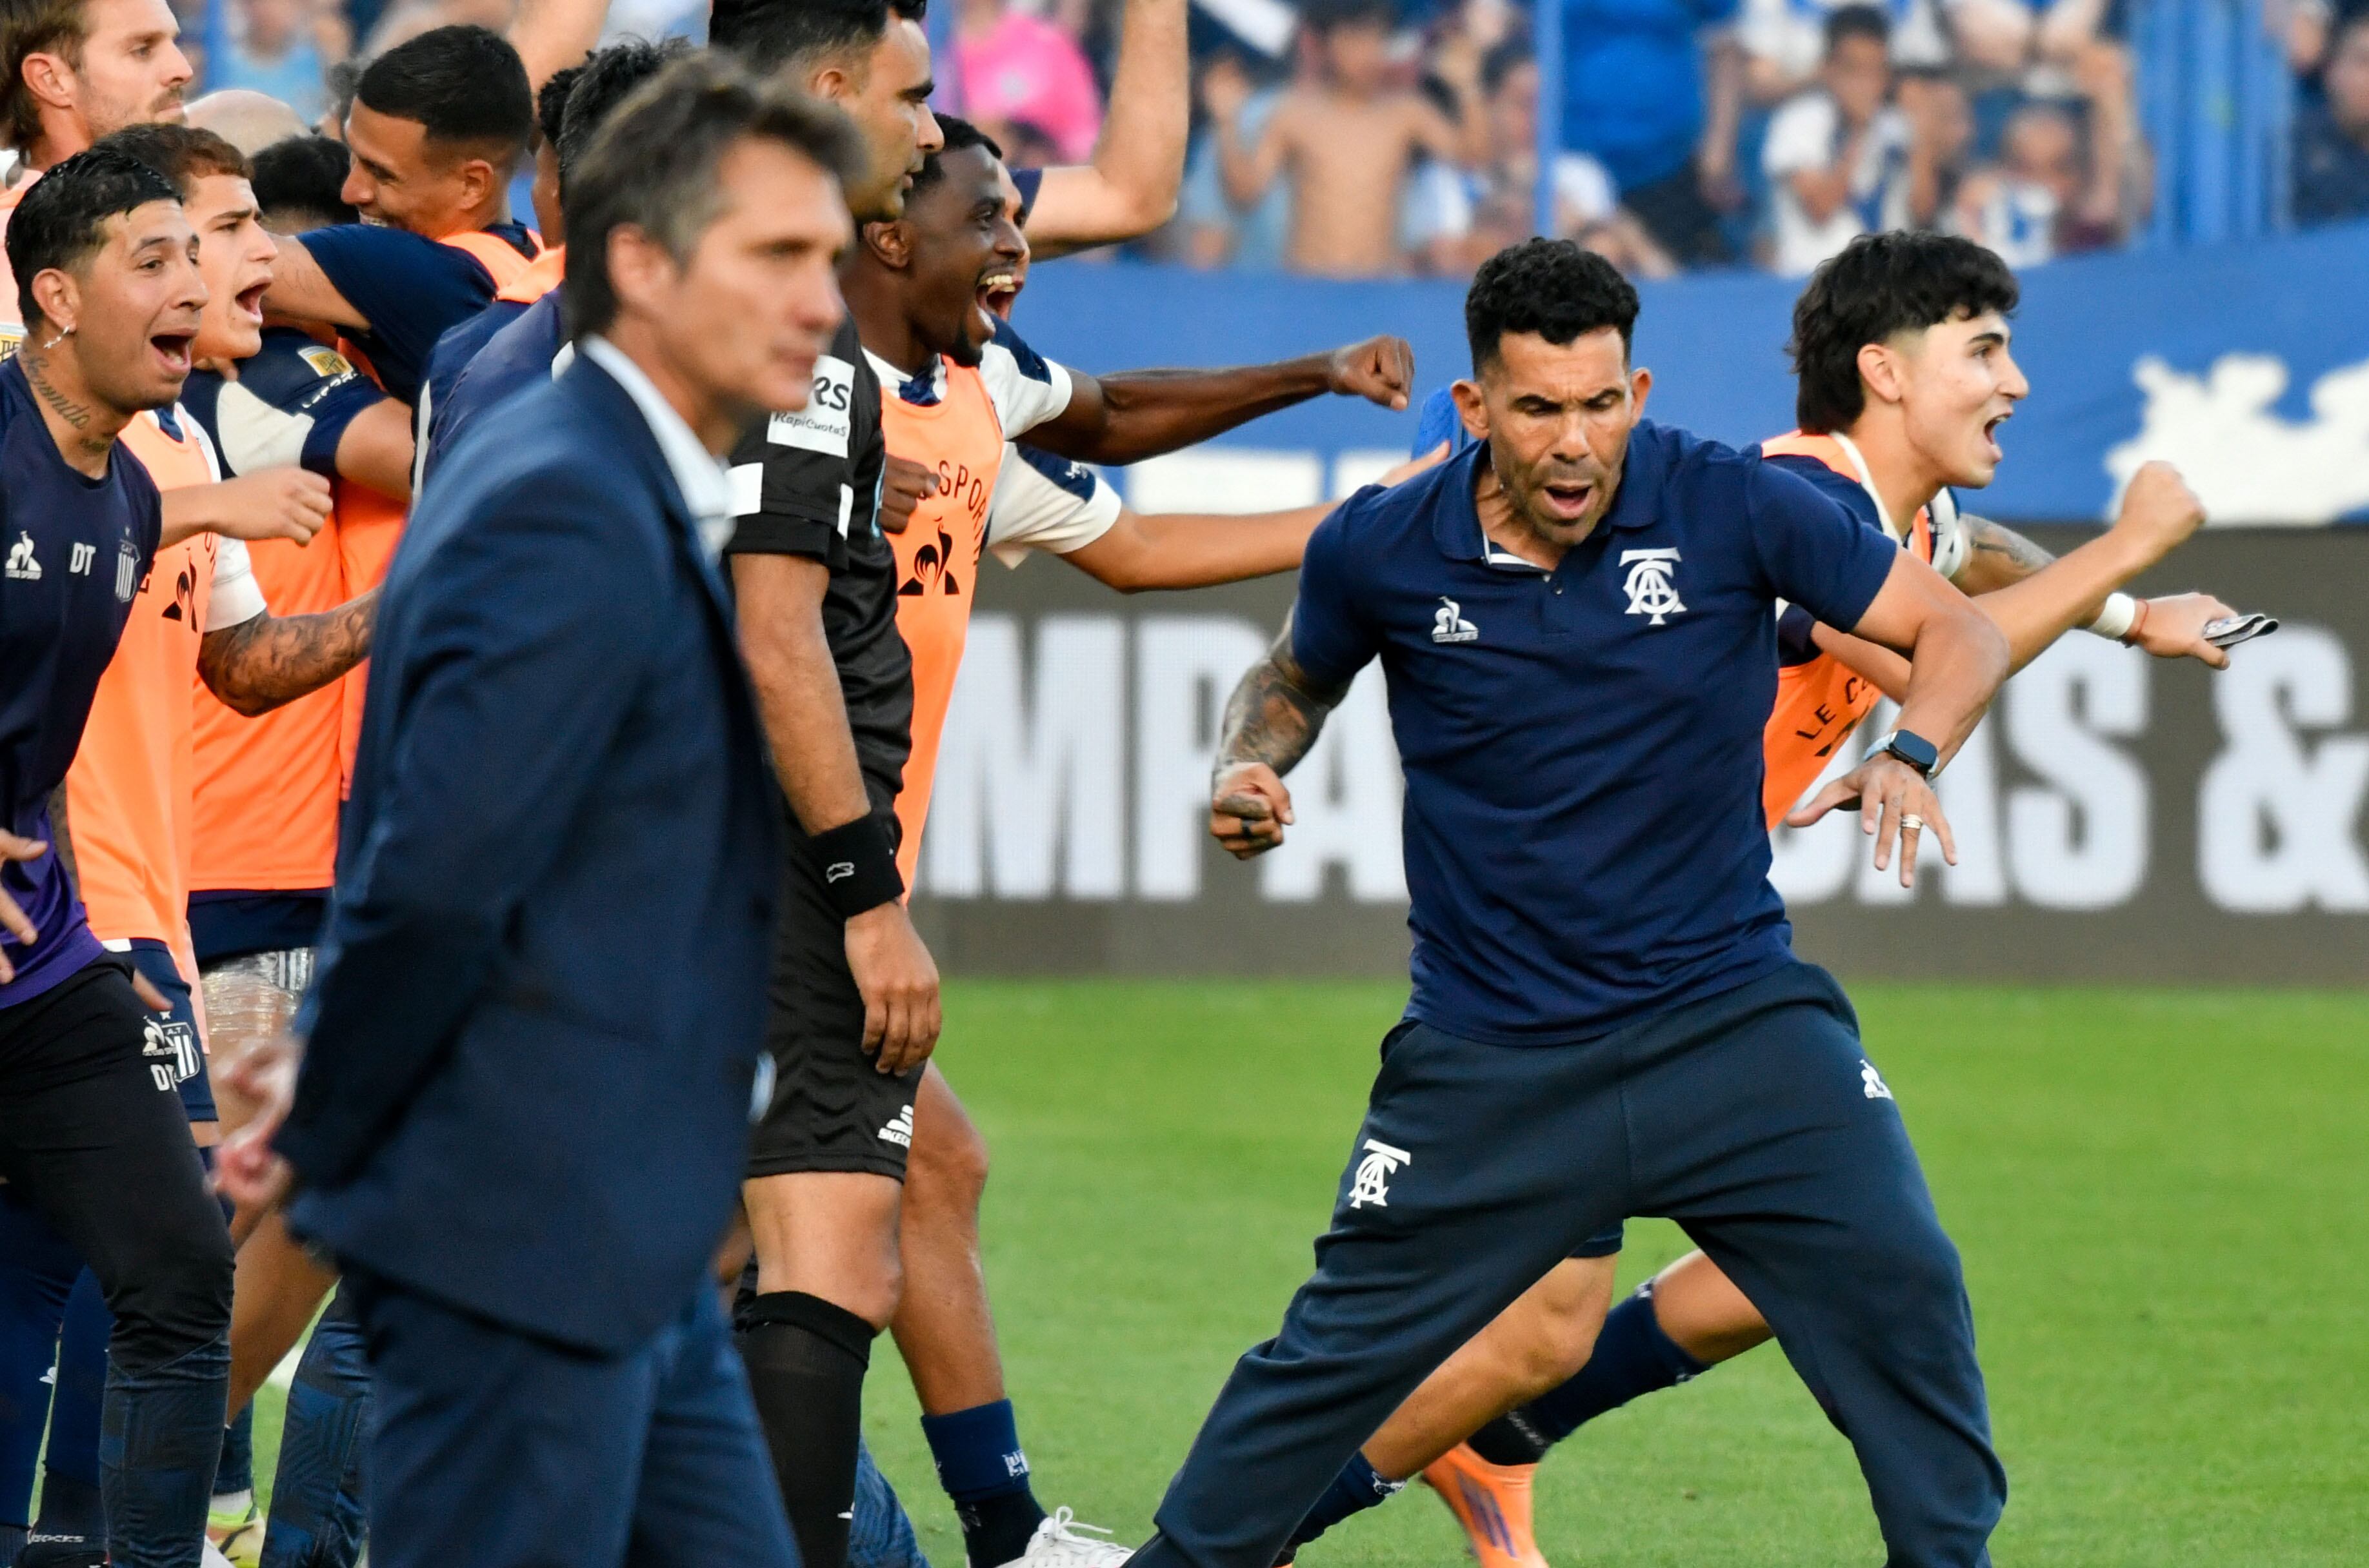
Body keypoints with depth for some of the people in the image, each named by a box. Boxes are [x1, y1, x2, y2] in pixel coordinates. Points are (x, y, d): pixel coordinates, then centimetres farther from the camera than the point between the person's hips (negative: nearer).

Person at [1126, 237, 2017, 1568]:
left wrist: (1909, 755, -23)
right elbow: (1294, 680, 17)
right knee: (1336, 1354, 3)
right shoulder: (1381, 552, -5)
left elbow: (1961, 630, -3)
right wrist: (1251, 769, -5)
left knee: (1901, 1291, -14)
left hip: (1734, 1017, 0)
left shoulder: (1731, 508, -10)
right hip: (1491, 1056, 0)